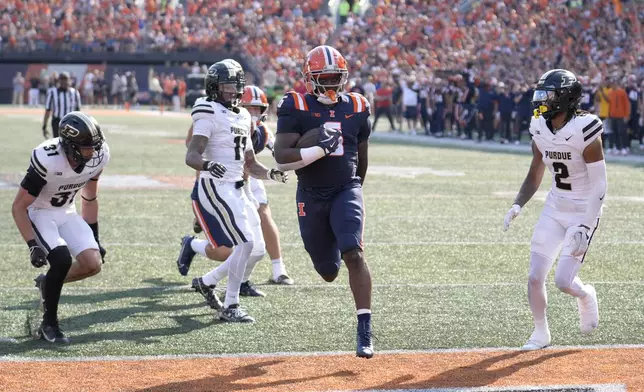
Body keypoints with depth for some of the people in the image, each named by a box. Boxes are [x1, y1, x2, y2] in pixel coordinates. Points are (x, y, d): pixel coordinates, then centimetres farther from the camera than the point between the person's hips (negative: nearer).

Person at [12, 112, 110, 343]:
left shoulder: (98, 157, -16)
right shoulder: (47, 160, -33)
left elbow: (89, 199, 4)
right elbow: (18, 207, -24)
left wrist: (94, 237, 8)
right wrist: (33, 246, -30)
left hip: (66, 213, 6)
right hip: (37, 213, -6)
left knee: (93, 264, -11)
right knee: (62, 259, -27)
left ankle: (47, 283, 17)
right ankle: (49, 324, -9)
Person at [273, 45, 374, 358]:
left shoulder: (355, 108, 3)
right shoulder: (296, 108, -7)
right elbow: (282, 158, -17)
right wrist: (321, 149, -27)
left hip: (346, 190, 1)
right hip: (311, 196, 0)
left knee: (354, 255, -21)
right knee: (329, 272, 9)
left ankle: (365, 331, -20)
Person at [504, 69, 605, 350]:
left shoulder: (584, 130, -21)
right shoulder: (540, 130, -2)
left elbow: (599, 185, -20)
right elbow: (535, 175, 11)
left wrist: (585, 228, -26)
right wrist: (518, 205, -6)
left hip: (584, 211, -6)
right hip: (554, 208, 6)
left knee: (563, 281, -11)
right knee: (535, 277, -1)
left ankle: (586, 296, 24)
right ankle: (540, 334, 20)